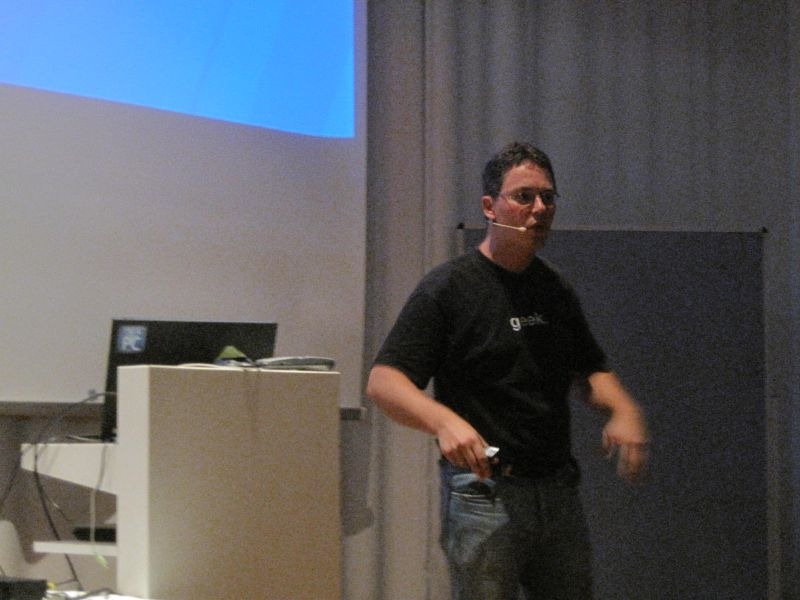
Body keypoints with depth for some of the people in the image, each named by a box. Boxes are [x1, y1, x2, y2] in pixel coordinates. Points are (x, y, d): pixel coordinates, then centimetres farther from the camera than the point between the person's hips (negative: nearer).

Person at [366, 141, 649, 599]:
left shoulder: (556, 291, 13)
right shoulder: (448, 288, -8)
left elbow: (589, 369, 22)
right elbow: (383, 381, -14)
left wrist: (623, 408, 0)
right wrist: (445, 421, -32)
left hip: (559, 489, 6)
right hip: (485, 490, -6)